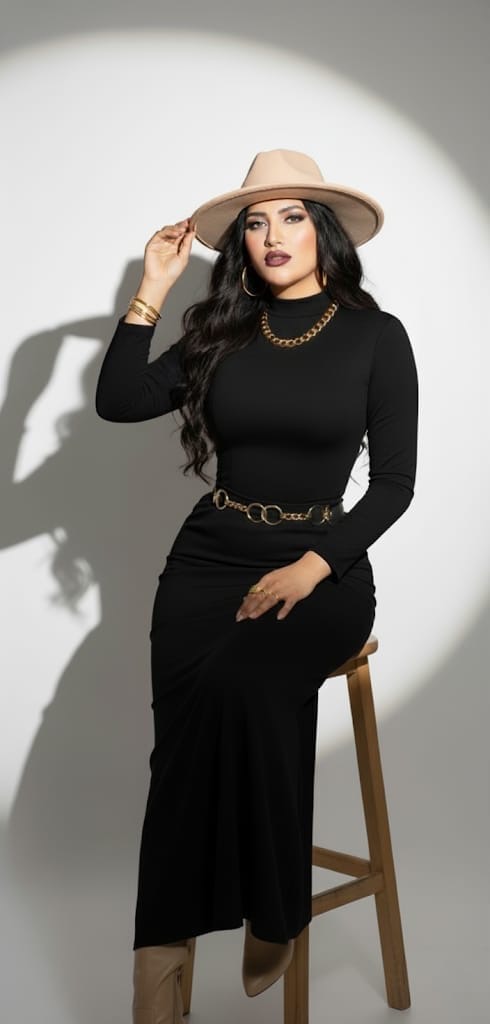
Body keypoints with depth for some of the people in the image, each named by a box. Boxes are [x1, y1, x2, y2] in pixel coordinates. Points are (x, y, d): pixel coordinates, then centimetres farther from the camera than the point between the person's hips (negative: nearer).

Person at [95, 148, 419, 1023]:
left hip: (322, 567, -2)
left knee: (241, 684, -34)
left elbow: (394, 482, -1)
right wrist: (151, 293, -3)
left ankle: (270, 913, -14)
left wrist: (313, 567, -14)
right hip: (210, 556, 2)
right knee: (191, 721, -28)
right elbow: (117, 402, 1)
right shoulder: (222, 330, 10)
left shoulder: (375, 335, 2)